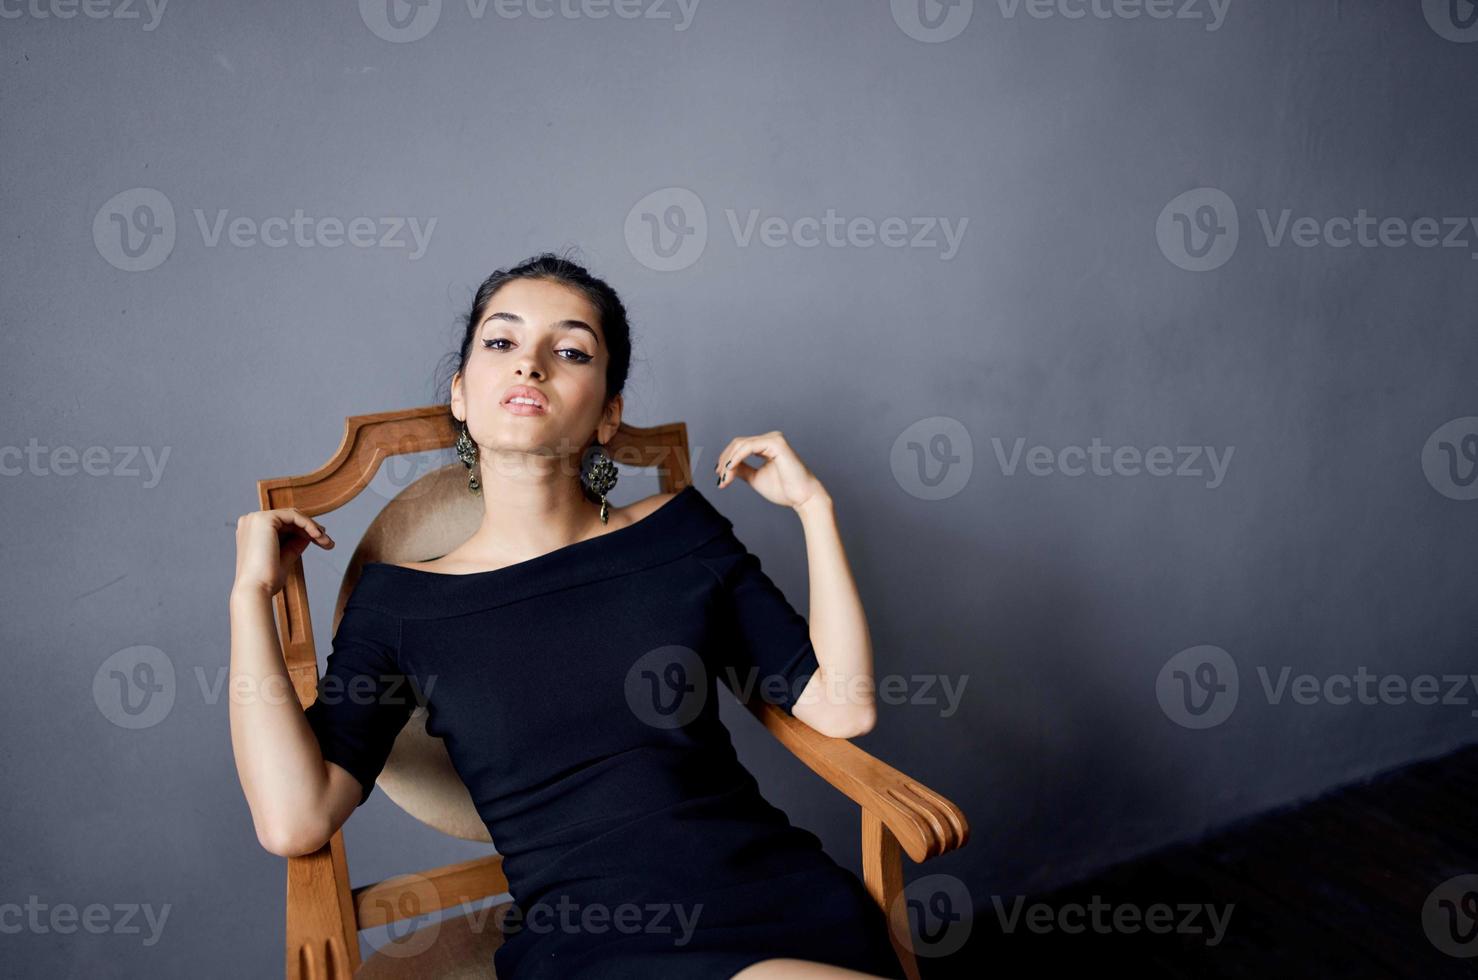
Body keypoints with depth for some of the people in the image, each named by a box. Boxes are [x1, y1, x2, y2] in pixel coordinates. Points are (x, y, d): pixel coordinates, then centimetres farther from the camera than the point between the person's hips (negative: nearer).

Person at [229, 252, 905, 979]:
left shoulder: (679, 529, 7)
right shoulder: (399, 599, 5)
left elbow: (842, 706, 4)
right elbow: (296, 820, -8)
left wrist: (812, 503, 2)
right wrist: (252, 592, -1)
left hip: (783, 895, 4)